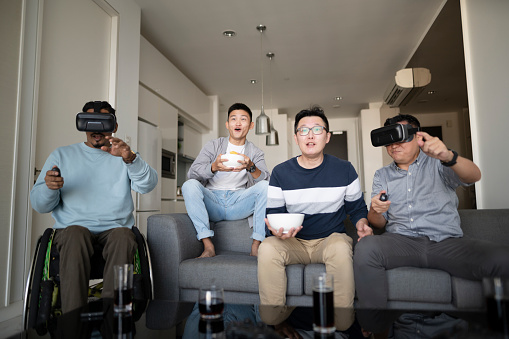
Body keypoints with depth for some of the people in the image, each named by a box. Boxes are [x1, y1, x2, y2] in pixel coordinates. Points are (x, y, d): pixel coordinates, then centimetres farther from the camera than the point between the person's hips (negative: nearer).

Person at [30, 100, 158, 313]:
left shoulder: (124, 156, 15)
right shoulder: (61, 155, 17)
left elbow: (148, 185, -6)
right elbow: (39, 205, 10)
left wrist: (130, 159, -26)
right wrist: (49, 187, -15)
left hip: (115, 228, 0)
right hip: (73, 228, 1)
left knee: (123, 235, -33)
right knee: (75, 234, -33)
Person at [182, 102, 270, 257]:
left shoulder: (256, 153, 12)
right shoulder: (213, 146, 10)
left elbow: (265, 179, -6)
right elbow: (192, 173, -5)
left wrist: (251, 168, -29)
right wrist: (214, 167, -26)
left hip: (239, 203, 0)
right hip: (212, 201, 0)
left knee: (265, 186, -24)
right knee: (190, 185, -27)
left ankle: (256, 246, -21)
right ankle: (208, 246, -28)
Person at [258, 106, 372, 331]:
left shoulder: (344, 169, 2)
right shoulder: (281, 172, 0)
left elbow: (357, 207, 12)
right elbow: (273, 214, 2)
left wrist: (362, 223, -11)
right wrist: (276, 229, -22)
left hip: (330, 239, 0)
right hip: (294, 242, 1)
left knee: (341, 247, -36)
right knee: (267, 247, -31)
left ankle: (341, 324, -18)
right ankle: (274, 321, -13)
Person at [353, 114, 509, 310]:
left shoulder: (437, 163, 14)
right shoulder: (382, 175, 19)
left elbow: (473, 176, -7)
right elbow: (378, 223, 12)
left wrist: (448, 157, -30)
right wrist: (375, 211, -14)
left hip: (446, 242, 0)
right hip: (400, 241, 1)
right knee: (365, 248, -32)